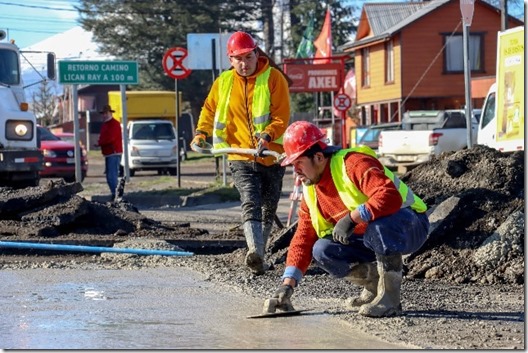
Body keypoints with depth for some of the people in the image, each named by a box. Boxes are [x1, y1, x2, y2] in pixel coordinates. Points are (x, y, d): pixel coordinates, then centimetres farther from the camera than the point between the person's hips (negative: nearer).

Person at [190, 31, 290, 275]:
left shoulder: (273, 78, -5)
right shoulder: (223, 82, 5)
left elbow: (282, 117, -11)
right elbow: (210, 109, 21)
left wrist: (267, 136, -28)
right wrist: (201, 132, 6)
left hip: (271, 157, 0)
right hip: (240, 157, 0)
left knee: (268, 210, 10)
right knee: (250, 204, -21)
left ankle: (258, 256, 25)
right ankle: (255, 252, -39)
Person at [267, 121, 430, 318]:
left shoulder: (353, 164, -24)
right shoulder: (311, 192, 2)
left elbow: (390, 196, -39)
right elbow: (302, 239, 3)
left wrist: (352, 218, -38)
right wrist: (288, 284, -6)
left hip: (411, 227, -8)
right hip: (368, 239, 8)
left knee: (379, 226, -40)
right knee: (322, 251, -12)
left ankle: (389, 297, -25)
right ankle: (374, 285, 5)